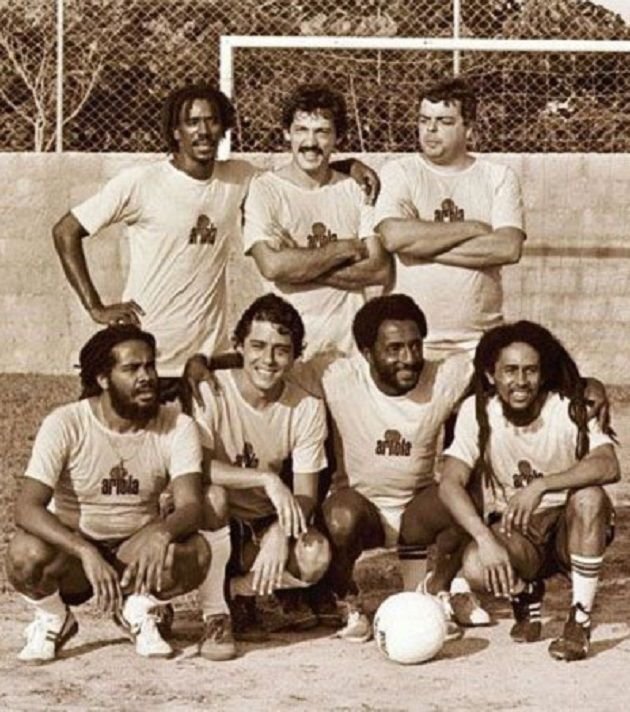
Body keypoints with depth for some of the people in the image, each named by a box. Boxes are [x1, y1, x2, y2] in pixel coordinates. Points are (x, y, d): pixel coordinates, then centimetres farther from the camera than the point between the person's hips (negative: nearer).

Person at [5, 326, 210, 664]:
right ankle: (53, 620, 0)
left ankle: (139, 613, 4)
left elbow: (190, 506, -20)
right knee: (26, 553, -35)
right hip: (71, 549, -2)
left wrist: (161, 532, -45)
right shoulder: (66, 424, -17)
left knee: (195, 553, -29)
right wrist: (86, 552, -42)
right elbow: (27, 507, -26)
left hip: (136, 552, 2)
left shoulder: (177, 427, -11)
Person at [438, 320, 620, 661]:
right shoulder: (477, 412, -10)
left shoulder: (568, 409, -15)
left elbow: (608, 466, -31)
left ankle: (580, 620, -21)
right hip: (513, 532, 1)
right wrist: (486, 540, -34)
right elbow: (450, 483, -18)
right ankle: (526, 593, 5)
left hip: (571, 530, 0)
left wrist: (541, 486, -44)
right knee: (477, 565, -33)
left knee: (589, 497, -34)